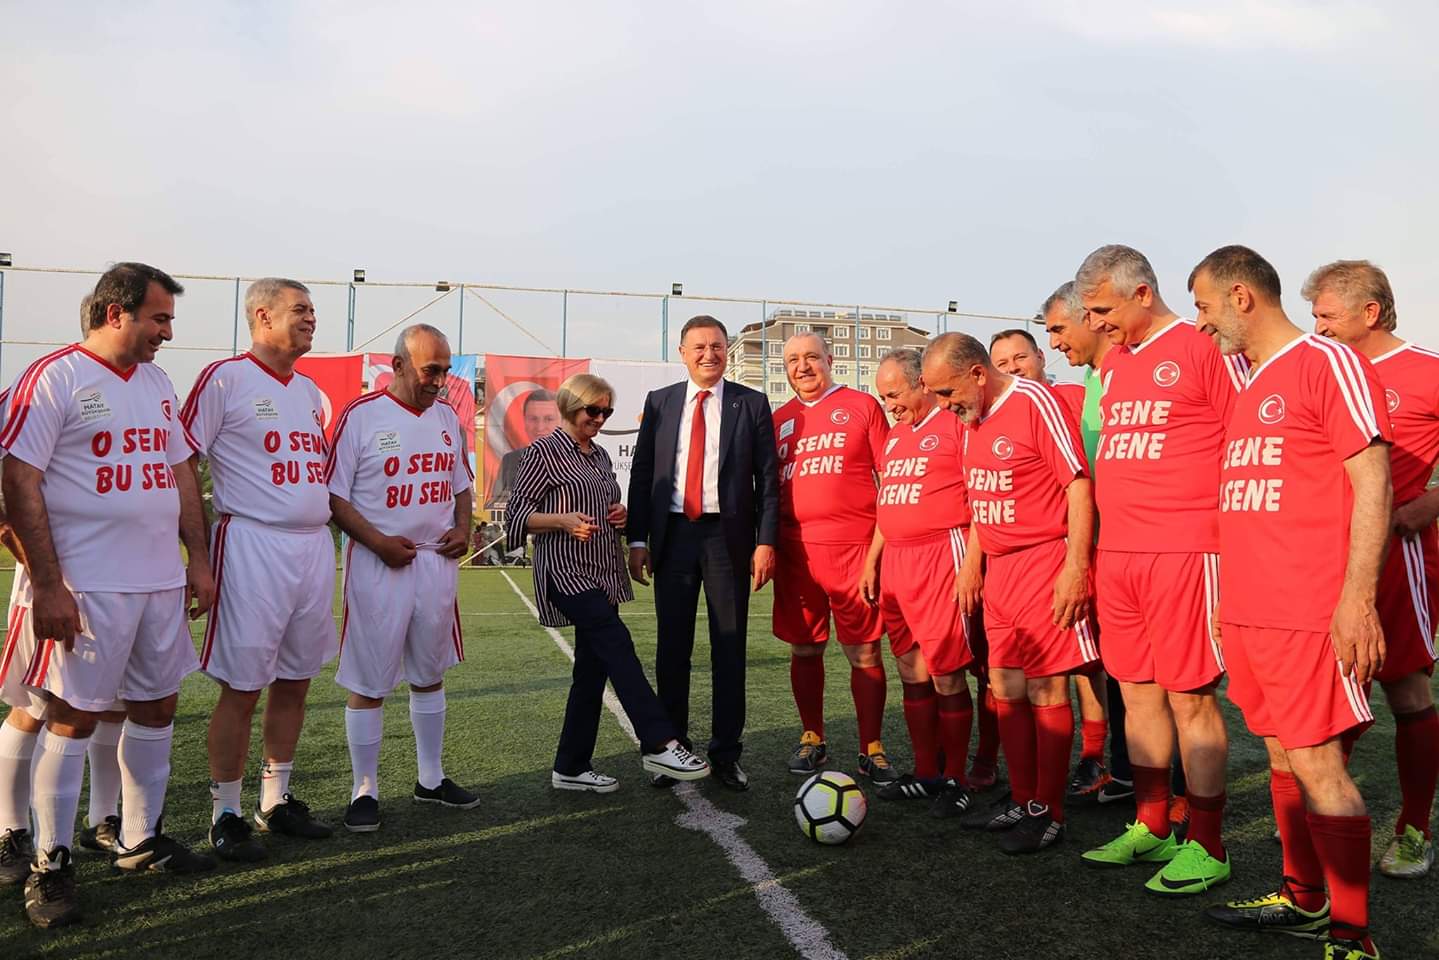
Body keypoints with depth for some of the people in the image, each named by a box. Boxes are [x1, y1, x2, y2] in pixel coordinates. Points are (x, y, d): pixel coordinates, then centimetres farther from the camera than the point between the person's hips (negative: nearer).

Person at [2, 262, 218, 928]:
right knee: (73, 716, 0)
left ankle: (140, 842, 28)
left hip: (161, 581, 7)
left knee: (156, 706, 13)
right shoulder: (55, 377, -8)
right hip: (87, 586, -7)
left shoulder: (157, 382, 14)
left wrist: (198, 558, 12)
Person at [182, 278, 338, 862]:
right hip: (252, 545, -7)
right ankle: (226, 815, 14)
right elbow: (182, 467, -8)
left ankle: (277, 801, 27)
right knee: (241, 688, -1)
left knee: (294, 682, 13)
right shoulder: (225, 378, -6)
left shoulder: (310, 391, 15)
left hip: (315, 545, 7)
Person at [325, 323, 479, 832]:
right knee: (368, 683, 1)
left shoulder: (447, 417, 10)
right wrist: (379, 542, -19)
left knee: (429, 675, 16)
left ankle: (431, 779, 30)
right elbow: (333, 495, -10)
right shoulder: (360, 415, -9)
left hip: (438, 562, 6)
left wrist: (462, 529, 1)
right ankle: (365, 791, 15)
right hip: (378, 566, -6)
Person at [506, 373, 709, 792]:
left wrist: (620, 515, 6)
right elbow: (515, 514, -7)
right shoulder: (545, 451, -3)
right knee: (618, 645, -22)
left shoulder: (600, 456, 18)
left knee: (593, 667, 7)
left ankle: (571, 768, 16)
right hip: (567, 573, -8)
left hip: (602, 575, 8)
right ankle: (659, 744, -23)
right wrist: (564, 520, -22)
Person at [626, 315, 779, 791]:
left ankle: (726, 752, 16)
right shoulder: (659, 402, 9)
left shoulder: (751, 404, 3)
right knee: (672, 648, 8)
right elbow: (641, 473, 8)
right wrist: (637, 539, 1)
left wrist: (765, 542, -8)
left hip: (728, 537, -1)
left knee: (729, 648, 5)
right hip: (673, 536, 2)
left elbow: (767, 478, 0)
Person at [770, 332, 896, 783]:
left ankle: (872, 750, 11)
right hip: (794, 550, 4)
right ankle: (812, 739, 25)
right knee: (804, 649, 10)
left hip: (853, 547, -3)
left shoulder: (862, 406, 4)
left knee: (864, 652, -1)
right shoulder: (780, 420, 14)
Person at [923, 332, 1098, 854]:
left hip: (1044, 565, -8)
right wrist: (973, 560, 18)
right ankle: (1022, 802, 25)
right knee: (1006, 691, 12)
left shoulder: (1034, 403, -12)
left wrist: (1075, 566, -19)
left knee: (1045, 692, -1)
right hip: (998, 570, 8)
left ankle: (1049, 814, 12)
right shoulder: (973, 419, 12)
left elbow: (1079, 484, -15)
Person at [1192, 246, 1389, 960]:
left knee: (1315, 765, -5)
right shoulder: (1249, 386, 17)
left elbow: (1372, 485, -13)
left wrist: (1357, 599, -19)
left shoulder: (1328, 363, -8)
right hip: (1249, 610, 8)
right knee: (1283, 755, 15)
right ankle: (1302, 901, 28)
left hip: (1309, 613, -8)